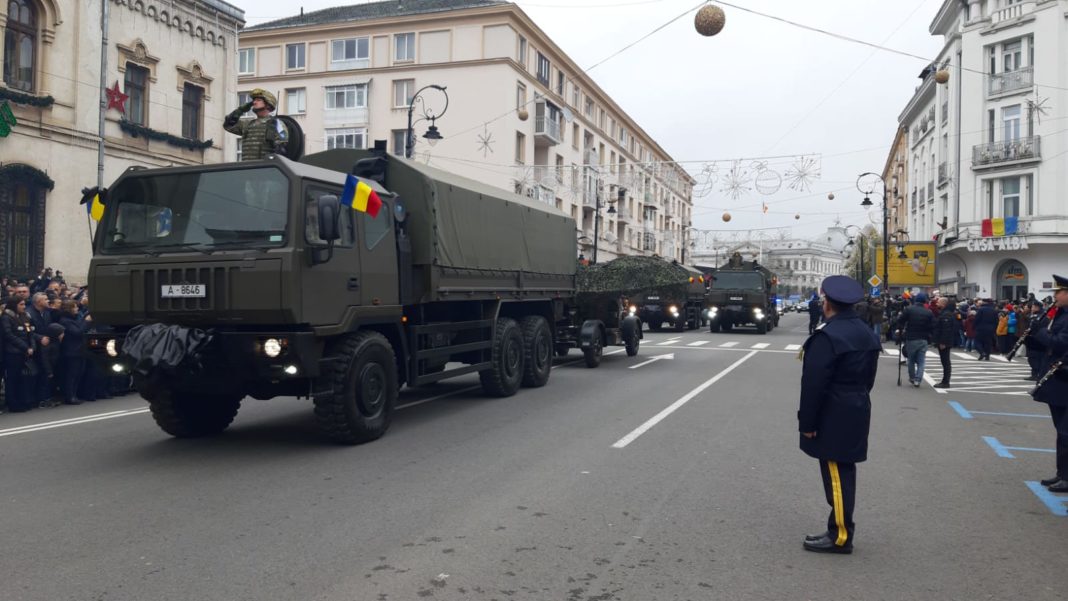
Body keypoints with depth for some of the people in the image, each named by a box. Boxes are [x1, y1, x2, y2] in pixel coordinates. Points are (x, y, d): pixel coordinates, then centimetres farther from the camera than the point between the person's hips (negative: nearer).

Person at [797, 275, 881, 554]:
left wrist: (808, 422, -14)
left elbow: (814, 384, -21)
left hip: (833, 417, -9)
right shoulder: (866, 333, 9)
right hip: (857, 412, 9)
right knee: (843, 473, 15)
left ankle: (840, 536, 5)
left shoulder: (827, 336, -20)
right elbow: (868, 377, 15)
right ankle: (840, 529, 22)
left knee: (836, 476, -2)